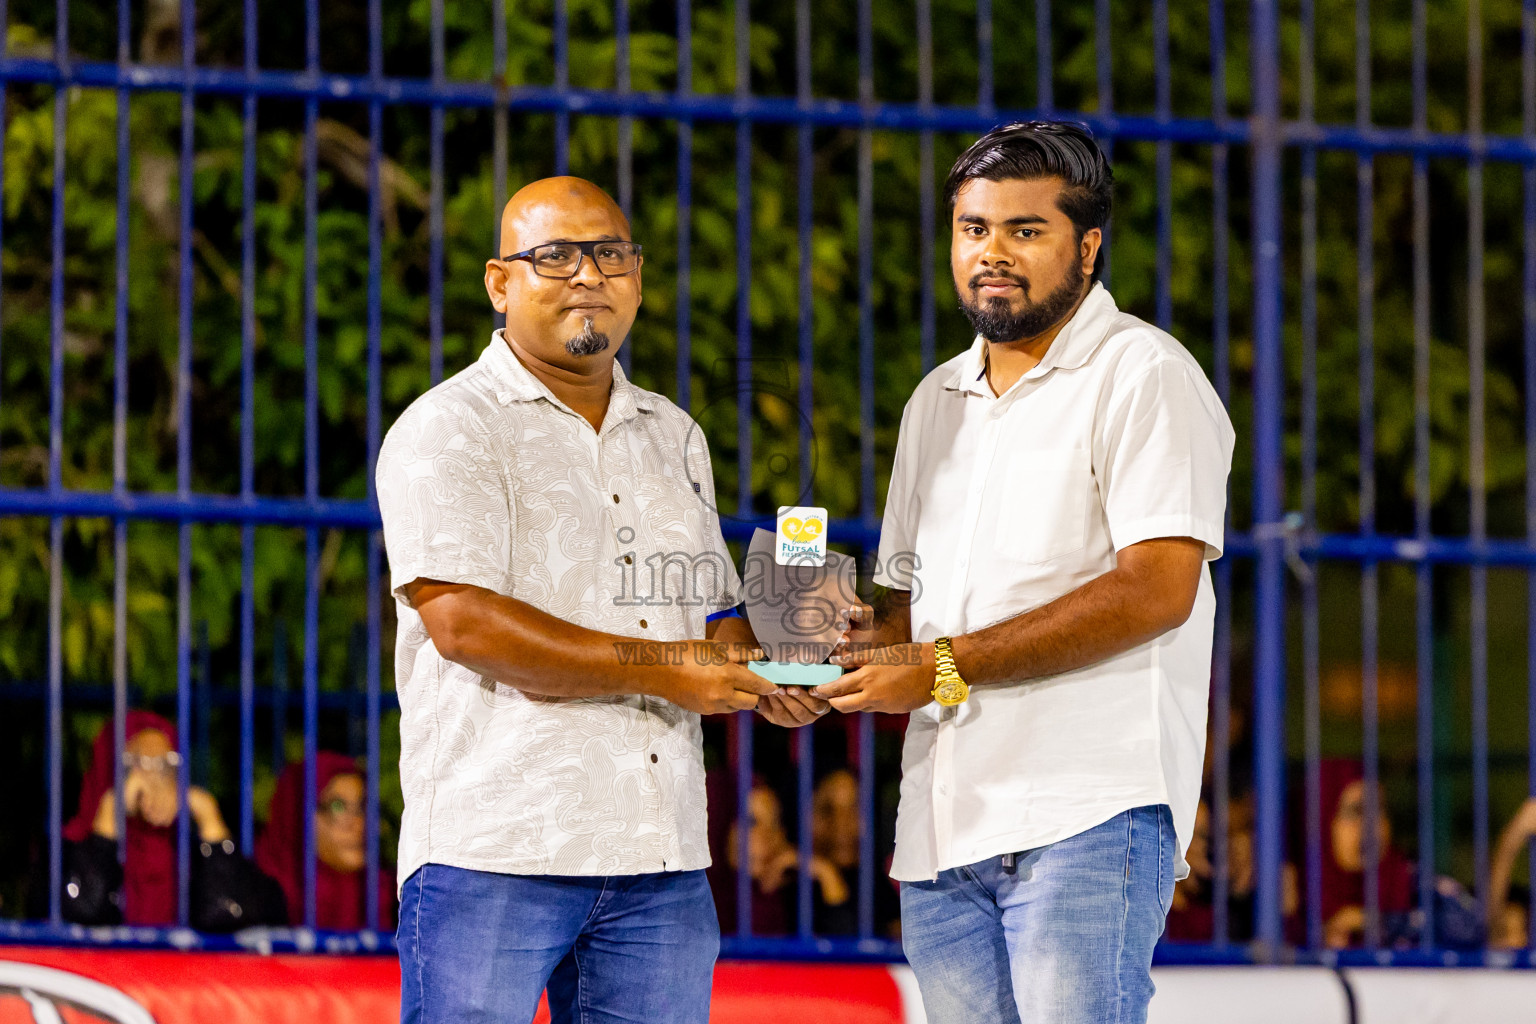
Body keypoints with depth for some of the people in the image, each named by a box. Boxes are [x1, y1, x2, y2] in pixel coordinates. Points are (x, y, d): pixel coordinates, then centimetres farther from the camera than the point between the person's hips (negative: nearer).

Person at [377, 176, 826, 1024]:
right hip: (493, 856, -6)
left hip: (661, 859, 6)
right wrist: (660, 667, -15)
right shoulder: (448, 429, -2)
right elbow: (461, 621, -14)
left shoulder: (672, 438, 21)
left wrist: (762, 679, 2)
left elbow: (715, 617, 26)